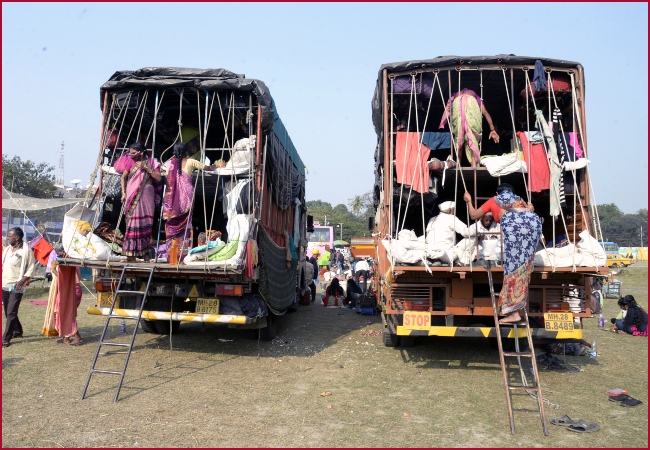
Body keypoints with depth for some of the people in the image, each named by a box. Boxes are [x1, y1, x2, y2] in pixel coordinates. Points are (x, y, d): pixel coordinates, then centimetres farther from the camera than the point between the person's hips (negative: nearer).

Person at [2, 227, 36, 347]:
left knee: (11, 313, -8)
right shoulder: (7, 249, 12)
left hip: (16, 287, -7)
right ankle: (17, 331, 32)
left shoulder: (26, 250, -9)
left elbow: (31, 267, -10)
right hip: (4, 285, 7)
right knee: (8, 312, 15)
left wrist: (23, 280, -20)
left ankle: (6, 338, -5)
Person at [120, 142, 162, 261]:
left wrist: (146, 167, -12)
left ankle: (145, 252, 10)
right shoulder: (131, 162, 8)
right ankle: (131, 254, 1)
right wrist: (124, 193, 4)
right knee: (132, 223, -1)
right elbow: (123, 177, 14)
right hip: (132, 196, 1)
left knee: (144, 223, 2)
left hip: (146, 196, -1)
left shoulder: (151, 162, 4)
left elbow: (158, 178, -6)